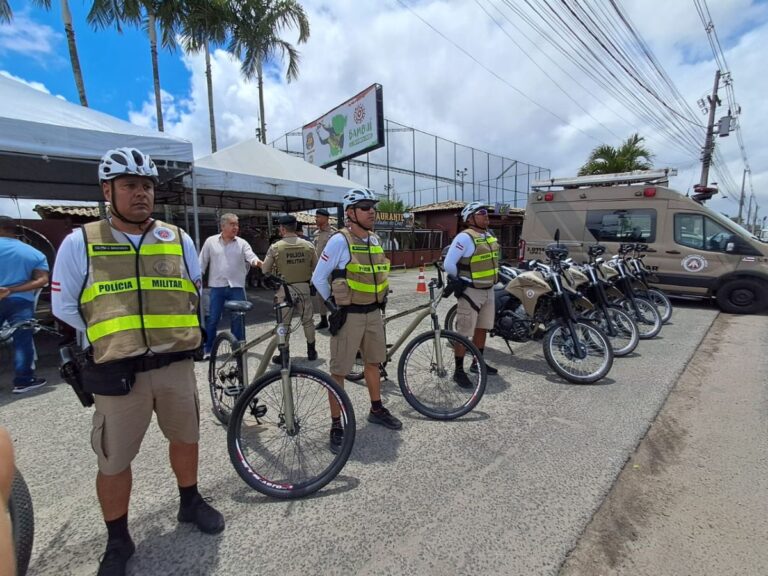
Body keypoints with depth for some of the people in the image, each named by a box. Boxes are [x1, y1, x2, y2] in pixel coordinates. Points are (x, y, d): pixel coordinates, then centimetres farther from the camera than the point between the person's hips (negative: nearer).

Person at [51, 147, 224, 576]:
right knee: (113, 461, 10)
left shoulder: (178, 239, 4)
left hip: (176, 365, 2)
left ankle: (190, 503, 42)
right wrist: (106, 347, -1)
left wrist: (185, 340, 8)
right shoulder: (80, 243, -2)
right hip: (118, 372, -2)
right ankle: (118, 542, 34)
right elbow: (65, 308, 3)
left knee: (185, 438, 18)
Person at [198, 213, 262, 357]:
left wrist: (258, 262, -33)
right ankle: (207, 349, 18)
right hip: (217, 287, 0)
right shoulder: (211, 241, 4)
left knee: (238, 319, 6)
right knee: (212, 319, 5)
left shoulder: (242, 243, 4)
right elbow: (202, 263, 7)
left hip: (237, 287, 1)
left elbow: (251, 256, -10)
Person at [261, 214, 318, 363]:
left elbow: (265, 270, -1)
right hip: (303, 287, 2)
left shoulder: (275, 247, -8)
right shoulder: (308, 245, -4)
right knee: (307, 320, 14)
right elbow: (316, 267, 5)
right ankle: (311, 352, 23)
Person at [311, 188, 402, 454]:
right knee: (339, 371, 2)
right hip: (348, 315, -7)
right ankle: (336, 425, 15)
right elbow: (318, 278, -9)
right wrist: (333, 305, -7)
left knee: (373, 362, 20)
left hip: (373, 313, 7)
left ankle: (377, 409, 39)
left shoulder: (375, 240, 8)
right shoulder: (340, 240, -14)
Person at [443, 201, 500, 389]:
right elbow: (448, 263, -20)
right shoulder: (465, 237, -17)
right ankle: (459, 371, 7)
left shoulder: (490, 235, 10)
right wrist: (457, 281, -9)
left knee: (482, 328, 19)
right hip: (471, 291, -9)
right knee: (464, 333, -3)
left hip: (488, 290, 9)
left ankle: (478, 363, 35)